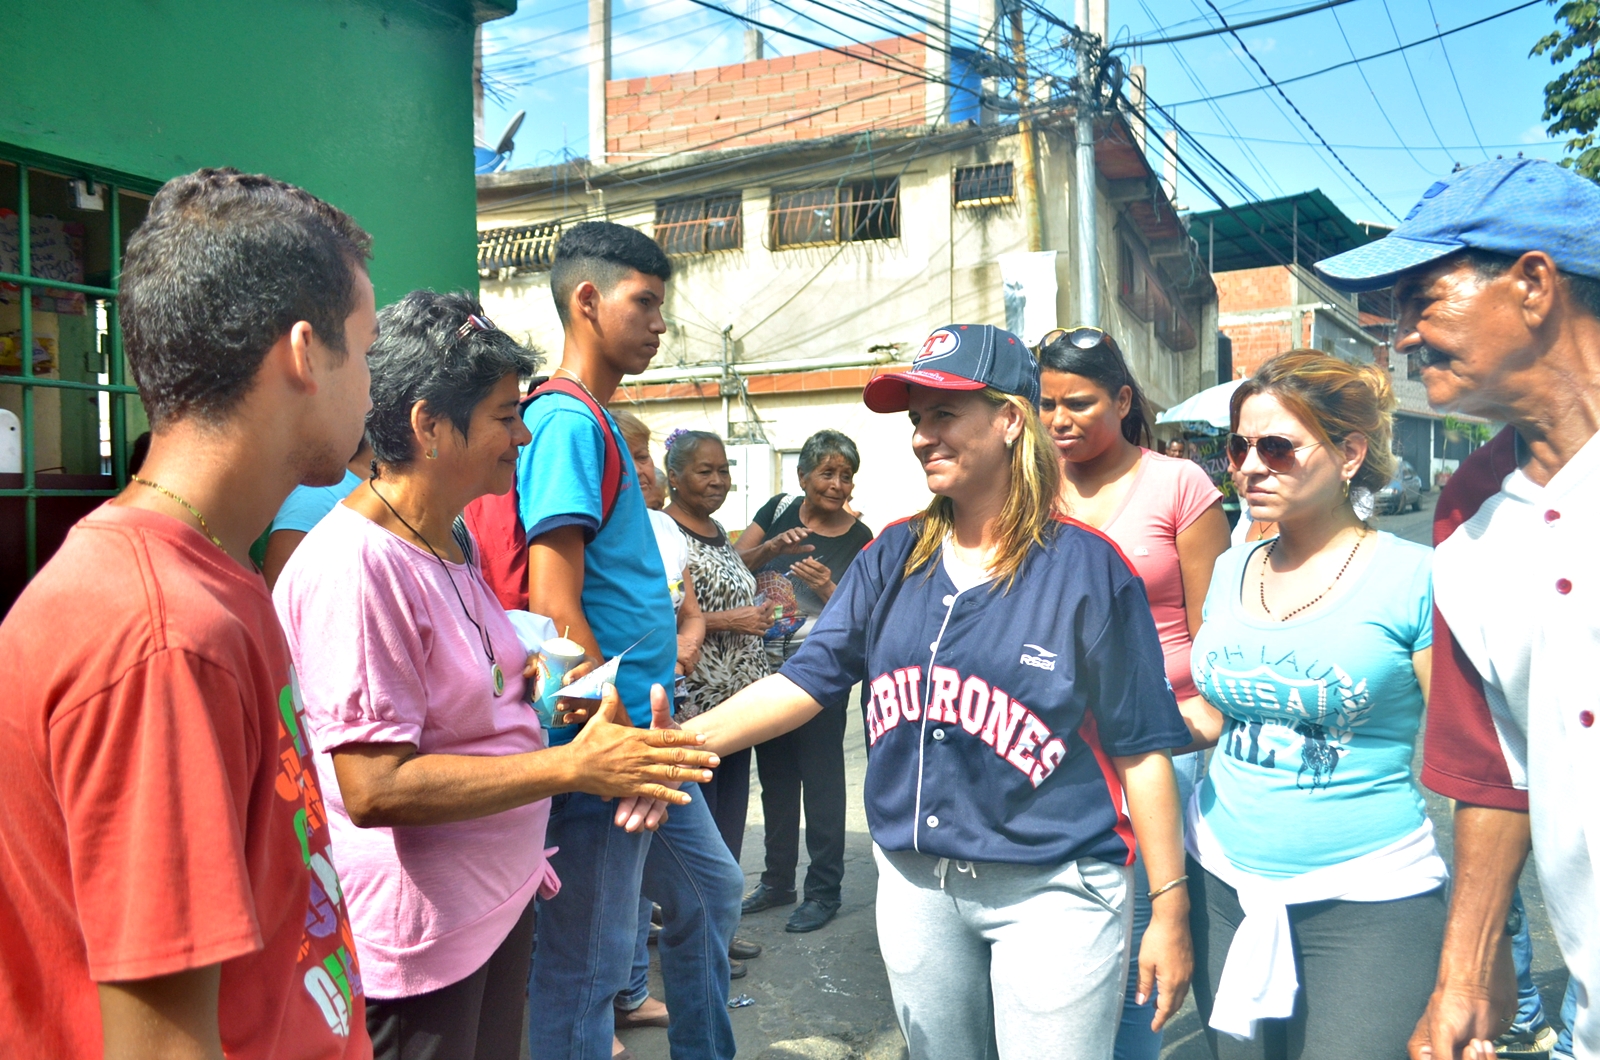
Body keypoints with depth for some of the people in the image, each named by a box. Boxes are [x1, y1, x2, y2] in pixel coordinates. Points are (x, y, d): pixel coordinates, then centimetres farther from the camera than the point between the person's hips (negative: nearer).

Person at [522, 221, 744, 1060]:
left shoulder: (596, 423, 13)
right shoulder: (567, 423, -17)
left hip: (640, 738, 10)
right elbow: (554, 609, -22)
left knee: (711, 892, 24)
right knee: (588, 967, 5)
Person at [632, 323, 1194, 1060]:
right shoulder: (893, 557, 1)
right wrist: (687, 740, -19)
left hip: (1051, 889, -4)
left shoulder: (1085, 566, -10)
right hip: (915, 883, 5)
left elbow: (1140, 749, -8)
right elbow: (809, 678, -5)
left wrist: (1169, 910, -6)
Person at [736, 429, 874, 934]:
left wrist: (827, 589, -23)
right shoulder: (780, 510, 1)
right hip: (767, 667, 4)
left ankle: (824, 891, 17)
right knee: (774, 779, 15)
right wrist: (772, 547, -19)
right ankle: (777, 881, 30)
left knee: (821, 781, 3)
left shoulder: (860, 541, -6)